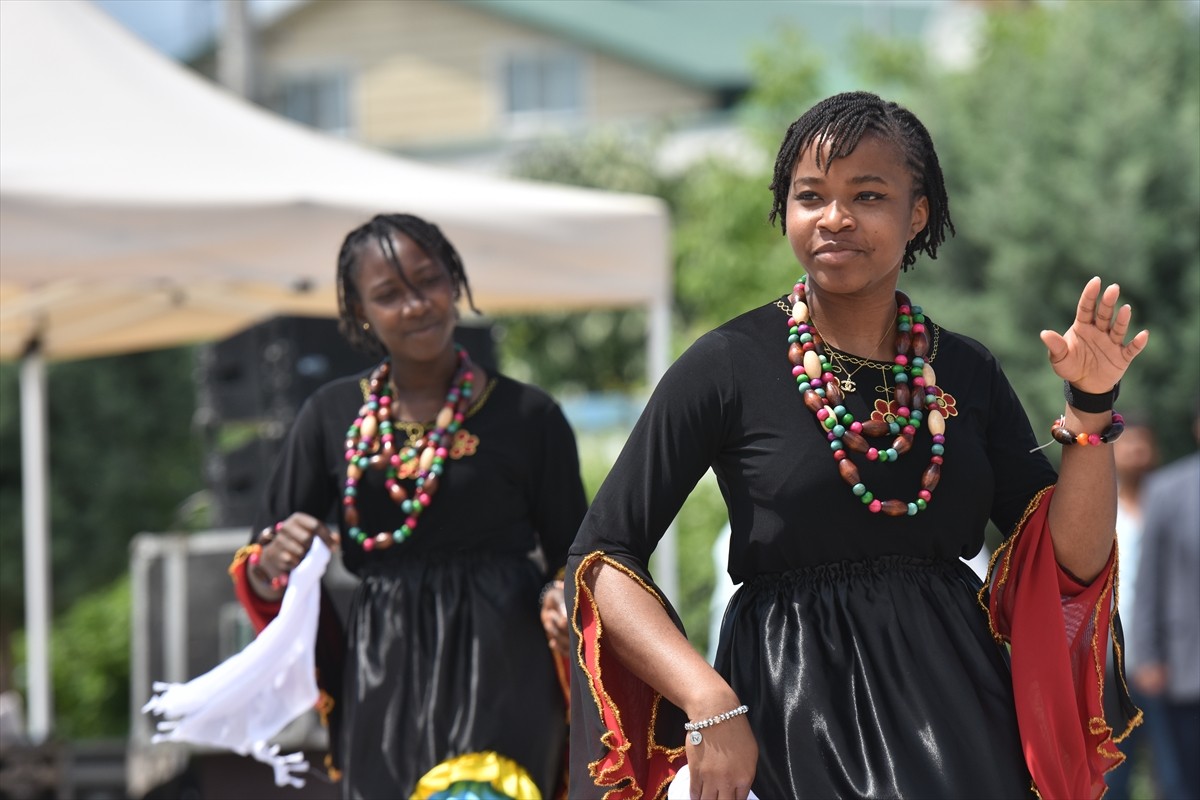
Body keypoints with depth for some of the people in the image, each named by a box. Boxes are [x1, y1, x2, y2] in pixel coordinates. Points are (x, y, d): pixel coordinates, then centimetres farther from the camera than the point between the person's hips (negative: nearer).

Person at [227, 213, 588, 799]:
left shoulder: (527, 417, 4)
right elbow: (260, 571, 11)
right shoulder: (333, 417, 9)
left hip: (499, 670, -3)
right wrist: (276, 560, -12)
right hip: (382, 679, 3)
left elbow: (571, 556, 10)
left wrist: (563, 600, -12)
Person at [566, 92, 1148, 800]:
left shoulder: (968, 372, 7)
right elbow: (602, 557, -8)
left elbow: (1073, 561, 4)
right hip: (798, 711, -3)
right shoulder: (729, 365, -5)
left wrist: (1090, 408, -8)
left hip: (958, 707, 4)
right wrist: (708, 705, -20)